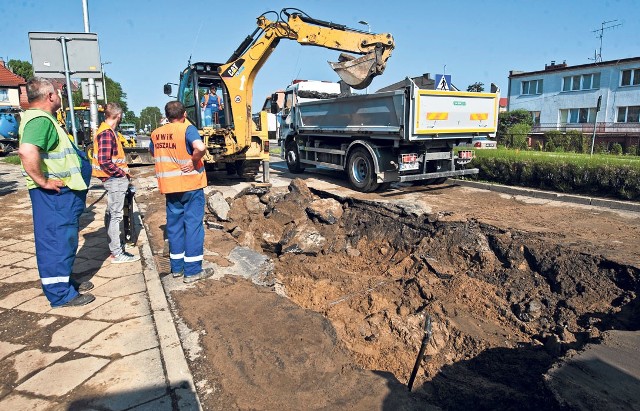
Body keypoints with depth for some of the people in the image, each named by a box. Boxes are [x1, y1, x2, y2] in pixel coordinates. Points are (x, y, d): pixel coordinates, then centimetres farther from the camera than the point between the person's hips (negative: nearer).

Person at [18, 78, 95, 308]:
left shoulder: (42, 118, 16)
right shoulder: (40, 119, -19)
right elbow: (27, 152, -36)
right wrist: (43, 182, -27)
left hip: (63, 193, 11)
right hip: (54, 193, -11)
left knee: (64, 238, 19)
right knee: (57, 239, -3)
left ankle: (65, 280, 33)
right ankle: (60, 293, 7)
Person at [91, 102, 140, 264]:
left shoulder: (108, 131, 13)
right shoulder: (107, 133, -17)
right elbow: (104, 162, -24)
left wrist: (122, 170, 8)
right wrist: (122, 172, -14)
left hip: (114, 179, 10)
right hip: (115, 179, -10)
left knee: (112, 214, 16)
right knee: (115, 216, -5)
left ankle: (115, 247, 28)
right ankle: (117, 254, 2)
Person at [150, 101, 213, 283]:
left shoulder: (156, 133, 7)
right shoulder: (187, 129, -12)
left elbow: (153, 152, 26)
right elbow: (200, 147, -31)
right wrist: (194, 162, -15)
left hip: (169, 186, 6)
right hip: (190, 184, -6)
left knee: (174, 224, 14)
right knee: (193, 224, 0)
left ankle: (177, 266, 23)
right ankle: (192, 270, 4)